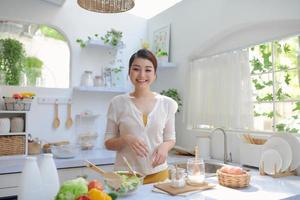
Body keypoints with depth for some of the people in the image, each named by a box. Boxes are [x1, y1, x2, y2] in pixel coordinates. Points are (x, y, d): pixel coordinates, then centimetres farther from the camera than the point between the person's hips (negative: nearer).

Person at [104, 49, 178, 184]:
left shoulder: (167, 103, -1)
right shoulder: (118, 103, -5)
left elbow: (170, 138, 8)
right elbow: (108, 143, 0)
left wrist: (164, 146, -13)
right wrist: (126, 139, -20)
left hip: (158, 173, 2)